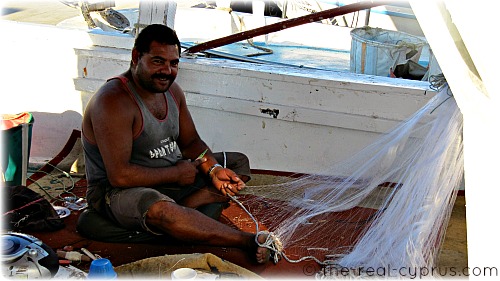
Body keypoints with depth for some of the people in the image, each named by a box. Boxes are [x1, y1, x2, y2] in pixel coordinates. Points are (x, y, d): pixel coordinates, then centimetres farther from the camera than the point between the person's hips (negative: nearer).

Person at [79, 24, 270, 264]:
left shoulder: (172, 90, 3)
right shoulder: (113, 102, -23)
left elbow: (191, 142, 10)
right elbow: (119, 176, -27)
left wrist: (213, 169, -11)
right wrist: (176, 174, -18)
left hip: (170, 178, 9)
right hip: (116, 190, -8)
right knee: (158, 210, -42)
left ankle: (178, 210, -19)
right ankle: (250, 242, -35)